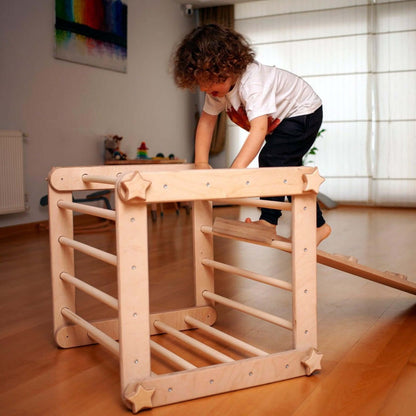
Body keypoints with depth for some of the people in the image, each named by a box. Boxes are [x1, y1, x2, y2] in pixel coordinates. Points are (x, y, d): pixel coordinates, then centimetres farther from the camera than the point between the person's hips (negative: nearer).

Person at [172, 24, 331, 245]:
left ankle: (269, 221, -12)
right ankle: (317, 225, 18)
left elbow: (259, 129, -52)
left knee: (271, 159, -23)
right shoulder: (219, 84, -15)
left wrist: (236, 168, -61)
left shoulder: (252, 82, -41)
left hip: (304, 112, -9)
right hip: (279, 122, 9)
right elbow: (206, 121, -11)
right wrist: (201, 163, -21)